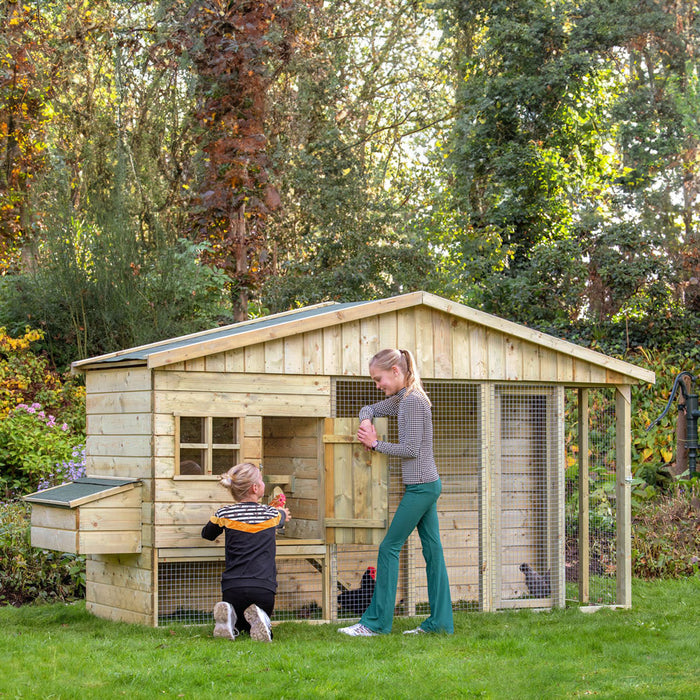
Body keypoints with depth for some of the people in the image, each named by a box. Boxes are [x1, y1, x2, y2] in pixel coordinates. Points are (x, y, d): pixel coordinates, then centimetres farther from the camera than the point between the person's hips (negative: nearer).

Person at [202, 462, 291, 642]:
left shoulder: (224, 514, 3)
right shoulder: (272, 514, 5)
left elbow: (207, 534, 25)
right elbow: (283, 517, 33)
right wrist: (282, 512, 58)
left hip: (232, 587, 0)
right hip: (263, 588, 0)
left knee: (236, 627, 26)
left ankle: (229, 615, -12)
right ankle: (257, 618, -13)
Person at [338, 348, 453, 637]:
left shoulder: (413, 401, -16)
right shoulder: (401, 400, 14)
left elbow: (411, 448, -18)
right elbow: (370, 409, 26)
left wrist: (376, 443, -9)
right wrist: (366, 420, 4)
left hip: (421, 486, -10)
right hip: (428, 485, 10)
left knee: (389, 548, -6)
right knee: (432, 550, 7)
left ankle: (376, 622, -4)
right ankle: (440, 621, 8)